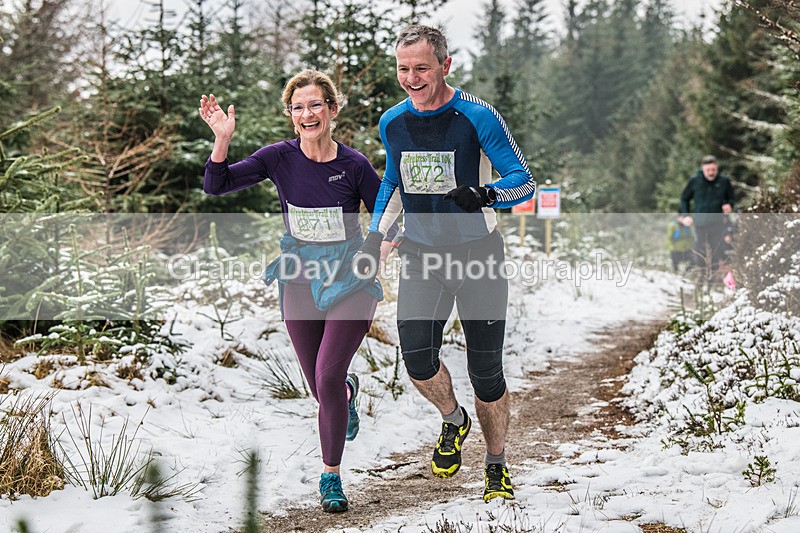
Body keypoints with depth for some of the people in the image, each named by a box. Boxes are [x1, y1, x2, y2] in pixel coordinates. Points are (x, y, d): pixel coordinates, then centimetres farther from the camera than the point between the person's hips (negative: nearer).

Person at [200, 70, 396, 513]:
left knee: (327, 378, -15)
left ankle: (330, 477, 4)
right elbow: (216, 186, -9)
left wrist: (376, 258, -16)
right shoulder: (279, 158, -6)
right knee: (321, 390, 11)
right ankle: (348, 391, 51)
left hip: (349, 280, -3)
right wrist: (222, 140, -23)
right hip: (300, 280, 3)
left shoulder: (354, 165, -10)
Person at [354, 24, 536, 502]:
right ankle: (454, 421, 16)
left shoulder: (478, 117, -11)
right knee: (417, 356, -15)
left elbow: (525, 182, -8)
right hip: (421, 254, 3)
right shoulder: (392, 123, 4)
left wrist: (486, 194, -29)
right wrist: (376, 234, 11)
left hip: (478, 253, -3)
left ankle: (497, 466, 21)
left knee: (485, 370, 0)